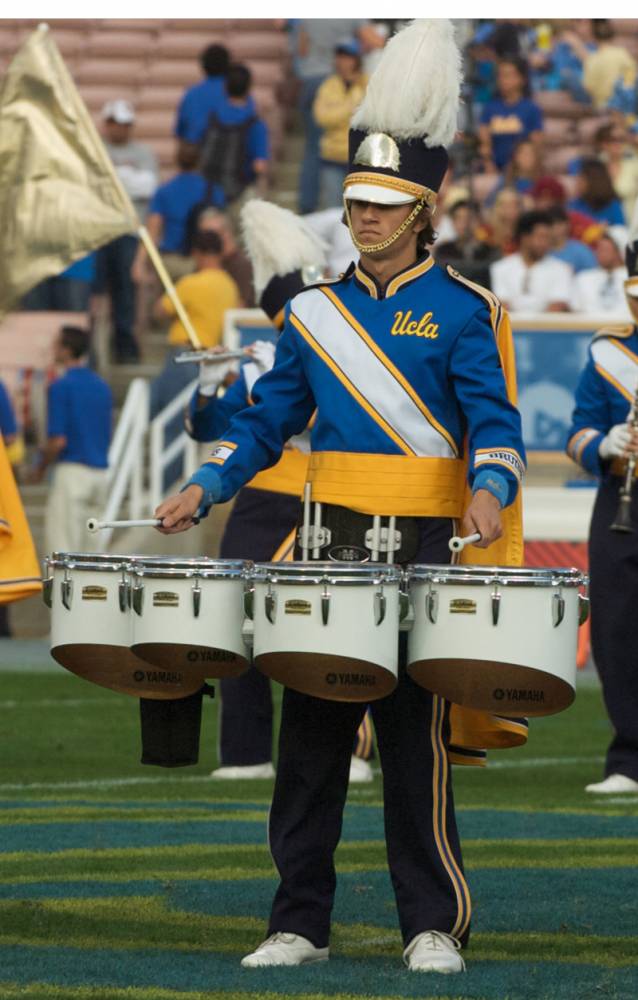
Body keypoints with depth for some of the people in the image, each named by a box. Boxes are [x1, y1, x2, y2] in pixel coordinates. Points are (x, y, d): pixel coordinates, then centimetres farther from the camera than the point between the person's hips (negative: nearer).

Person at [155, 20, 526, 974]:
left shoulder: (459, 310, -2)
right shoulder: (316, 310, 11)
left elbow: (494, 422, -9)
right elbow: (269, 418, 14)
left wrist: (488, 492, -29)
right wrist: (205, 487, 0)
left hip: (423, 538, -4)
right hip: (329, 536, 4)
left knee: (413, 734, -3)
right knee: (310, 731, 4)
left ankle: (435, 927, 4)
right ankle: (300, 924, 11)